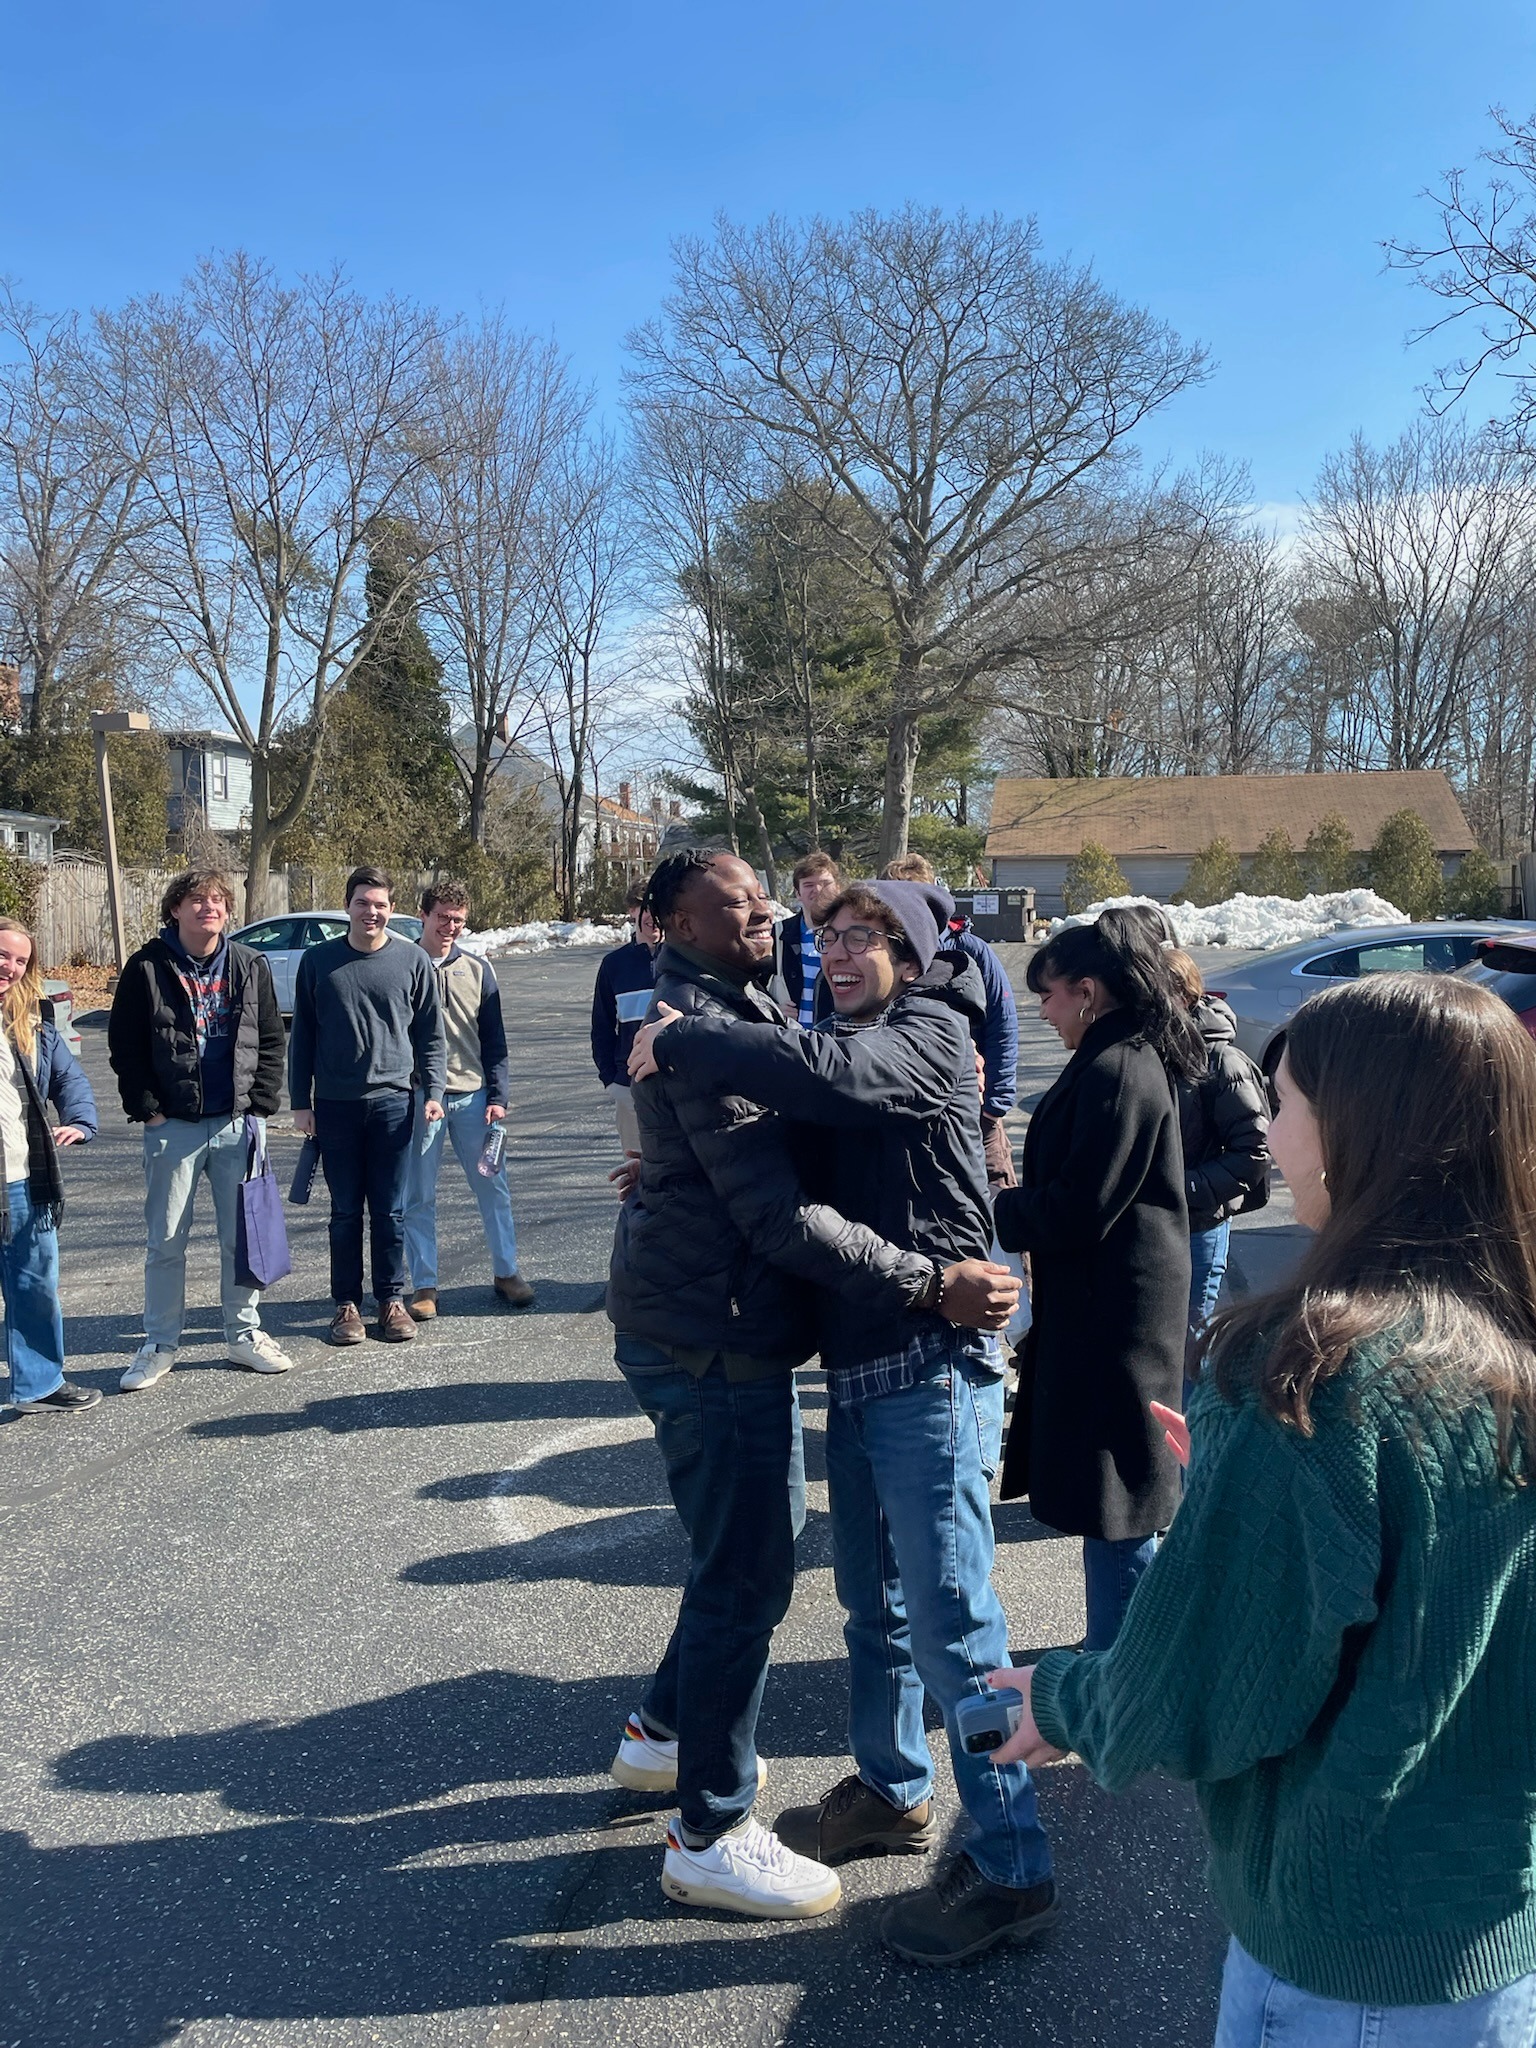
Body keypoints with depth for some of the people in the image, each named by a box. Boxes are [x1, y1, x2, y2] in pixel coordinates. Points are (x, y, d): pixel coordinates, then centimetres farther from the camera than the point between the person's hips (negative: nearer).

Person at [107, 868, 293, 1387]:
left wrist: (261, 1105, -1)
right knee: (165, 1241, 5)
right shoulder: (147, 968, -3)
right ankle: (160, 1345, 17)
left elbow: (271, 1041, 7)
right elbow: (124, 1046, -1)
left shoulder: (250, 966, 5)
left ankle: (244, 1334, 22)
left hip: (238, 1124, 2)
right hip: (172, 1126, -2)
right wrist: (148, 1110, -7)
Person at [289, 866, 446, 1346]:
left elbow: (431, 1036, 6)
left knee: (390, 1212, 5)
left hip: (393, 1103, 0)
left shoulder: (413, 961, 3)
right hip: (335, 1105, 1)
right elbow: (302, 1036, 7)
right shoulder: (318, 961, 4)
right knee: (345, 1212, 7)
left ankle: (391, 1299, 17)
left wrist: (433, 1092, -4)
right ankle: (347, 1303, 17)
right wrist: (300, 1102, 3)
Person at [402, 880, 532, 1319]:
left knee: (493, 1187, 6)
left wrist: (497, 1096, -1)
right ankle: (424, 1287, 14)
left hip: (472, 1096, 2)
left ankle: (506, 1273, 20)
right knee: (418, 1196, 4)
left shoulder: (478, 969, 7)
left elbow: (494, 1039, 8)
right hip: (418, 1097, -2)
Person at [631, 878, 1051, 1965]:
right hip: (858, 1372, 9)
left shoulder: (929, 1035, -11)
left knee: (954, 1629, -2)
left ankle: (1011, 1872, 12)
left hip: (932, 1374, -9)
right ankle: (893, 1794, 41)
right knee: (874, 1605, 22)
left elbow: (817, 1071, -32)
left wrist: (677, 1041, -20)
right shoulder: (859, 1045, 15)